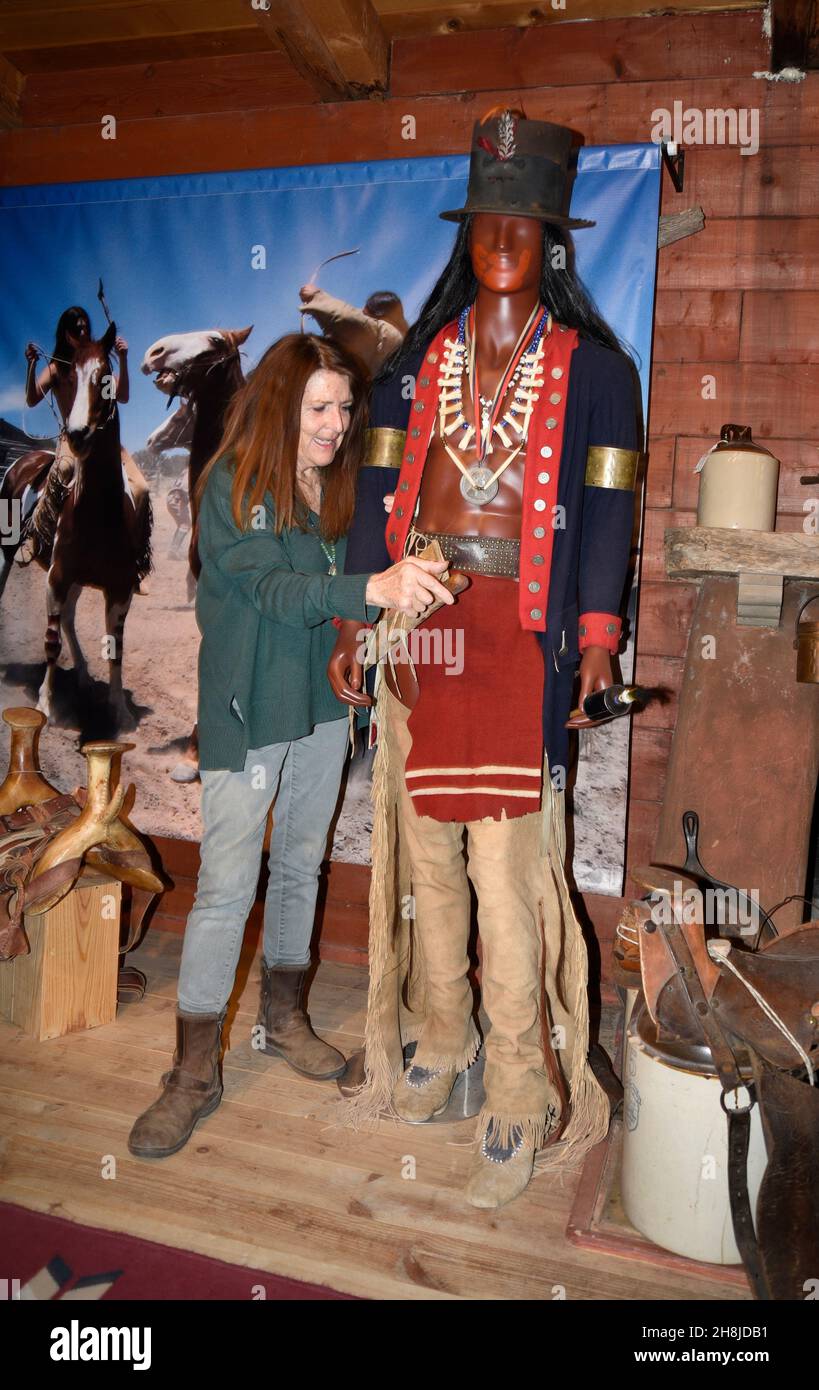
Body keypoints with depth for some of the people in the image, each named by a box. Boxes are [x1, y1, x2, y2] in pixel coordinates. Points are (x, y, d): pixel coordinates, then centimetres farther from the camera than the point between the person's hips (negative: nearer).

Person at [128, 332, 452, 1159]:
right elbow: (273, 588, -24)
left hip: (323, 704, 6)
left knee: (300, 866, 16)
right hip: (246, 711, -6)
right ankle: (195, 1072, 10)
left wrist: (407, 582, -13)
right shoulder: (232, 486, -11)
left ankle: (285, 1017, 36)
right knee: (226, 887, -4)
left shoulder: (339, 486, 7)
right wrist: (374, 588, -38)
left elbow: (340, 595, 7)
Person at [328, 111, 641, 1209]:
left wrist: (596, 643, -10)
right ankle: (437, 1037, 28)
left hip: (520, 633, -4)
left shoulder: (592, 368, 5)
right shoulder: (418, 357, 15)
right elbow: (380, 491, 12)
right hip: (417, 623, 4)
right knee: (424, 840, 10)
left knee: (505, 860, -8)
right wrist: (353, 620, 5)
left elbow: (606, 512, 0)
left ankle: (519, 1099, 6)